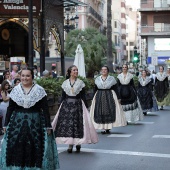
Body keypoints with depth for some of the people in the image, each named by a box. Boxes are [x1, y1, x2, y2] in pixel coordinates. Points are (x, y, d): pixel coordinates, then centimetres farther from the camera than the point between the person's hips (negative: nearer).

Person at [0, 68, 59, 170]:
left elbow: (45, 109, -3)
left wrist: (48, 126, -7)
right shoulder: (15, 90, 5)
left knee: (34, 149, 1)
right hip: (17, 123, 2)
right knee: (17, 149, 3)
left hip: (36, 123, -2)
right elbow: (10, 108, 9)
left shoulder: (39, 90, -2)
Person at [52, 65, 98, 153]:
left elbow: (83, 96, 3)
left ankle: (78, 143, 12)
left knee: (78, 123, -4)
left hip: (78, 105, -1)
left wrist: (85, 107, -1)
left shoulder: (80, 82, 3)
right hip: (67, 105, 2)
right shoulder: (65, 83, 6)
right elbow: (63, 96, 9)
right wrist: (61, 107, 5)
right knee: (66, 123, -4)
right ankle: (70, 144, 4)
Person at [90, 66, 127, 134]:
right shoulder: (97, 79, 10)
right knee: (100, 112, -3)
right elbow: (95, 90, 13)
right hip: (99, 97, 2)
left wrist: (118, 98, -3)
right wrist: (94, 98, 8)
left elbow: (115, 89, 2)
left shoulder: (112, 79, 3)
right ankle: (104, 128, 1)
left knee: (109, 112, -7)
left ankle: (108, 128, -1)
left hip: (110, 97, -2)